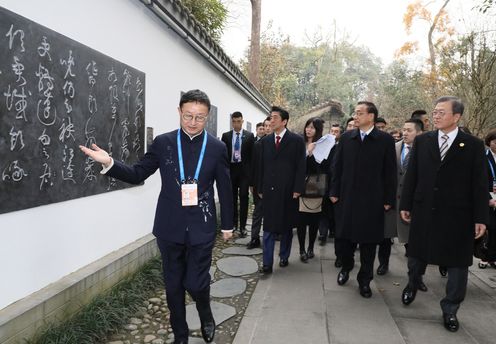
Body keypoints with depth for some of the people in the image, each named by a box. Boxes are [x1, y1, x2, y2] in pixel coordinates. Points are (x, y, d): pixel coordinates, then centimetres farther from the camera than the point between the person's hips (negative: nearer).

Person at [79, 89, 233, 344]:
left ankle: (206, 316, 35)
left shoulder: (217, 148, -3)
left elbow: (225, 189, 3)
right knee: (173, 285, 13)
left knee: (196, 283, -1)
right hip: (169, 227, 2)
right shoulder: (163, 143, -2)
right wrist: (109, 163, -15)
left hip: (201, 228, -1)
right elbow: (137, 174, 3)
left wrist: (228, 224, 8)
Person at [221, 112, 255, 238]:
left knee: (243, 198, -1)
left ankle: (242, 226, 5)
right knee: (232, 198, 10)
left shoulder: (249, 136, 1)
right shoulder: (226, 136, 6)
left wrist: (252, 173, -5)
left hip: (244, 169, -2)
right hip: (230, 169, 2)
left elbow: (252, 154, 0)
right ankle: (234, 223, 23)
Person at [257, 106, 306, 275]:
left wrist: (297, 189, -10)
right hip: (269, 190, 2)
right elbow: (261, 166, 10)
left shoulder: (297, 140, -2)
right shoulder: (265, 141, 9)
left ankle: (284, 257, 28)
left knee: (286, 226, 12)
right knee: (268, 228, 1)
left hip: (288, 191, -2)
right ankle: (267, 263, 4)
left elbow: (300, 166, -5)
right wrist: (260, 188, 7)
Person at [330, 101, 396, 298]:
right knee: (342, 238, 8)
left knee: (368, 242, 8)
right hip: (346, 197, 2)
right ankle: (346, 267, 36)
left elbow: (390, 172, -2)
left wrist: (388, 200, -4)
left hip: (372, 200, -2)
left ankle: (364, 280, 25)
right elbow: (337, 167, 6)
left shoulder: (385, 140, -2)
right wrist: (334, 192, 1)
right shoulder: (346, 138, 5)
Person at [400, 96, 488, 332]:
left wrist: (480, 218, -6)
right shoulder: (422, 141, 3)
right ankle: (412, 284, 45)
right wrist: (405, 204, 2)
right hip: (423, 211, 2)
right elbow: (411, 175, 4)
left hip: (457, 215, -1)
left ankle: (450, 309, 26)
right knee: (416, 254, 17)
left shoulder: (473, 145, -3)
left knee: (458, 263, 8)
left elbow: (480, 184, -4)